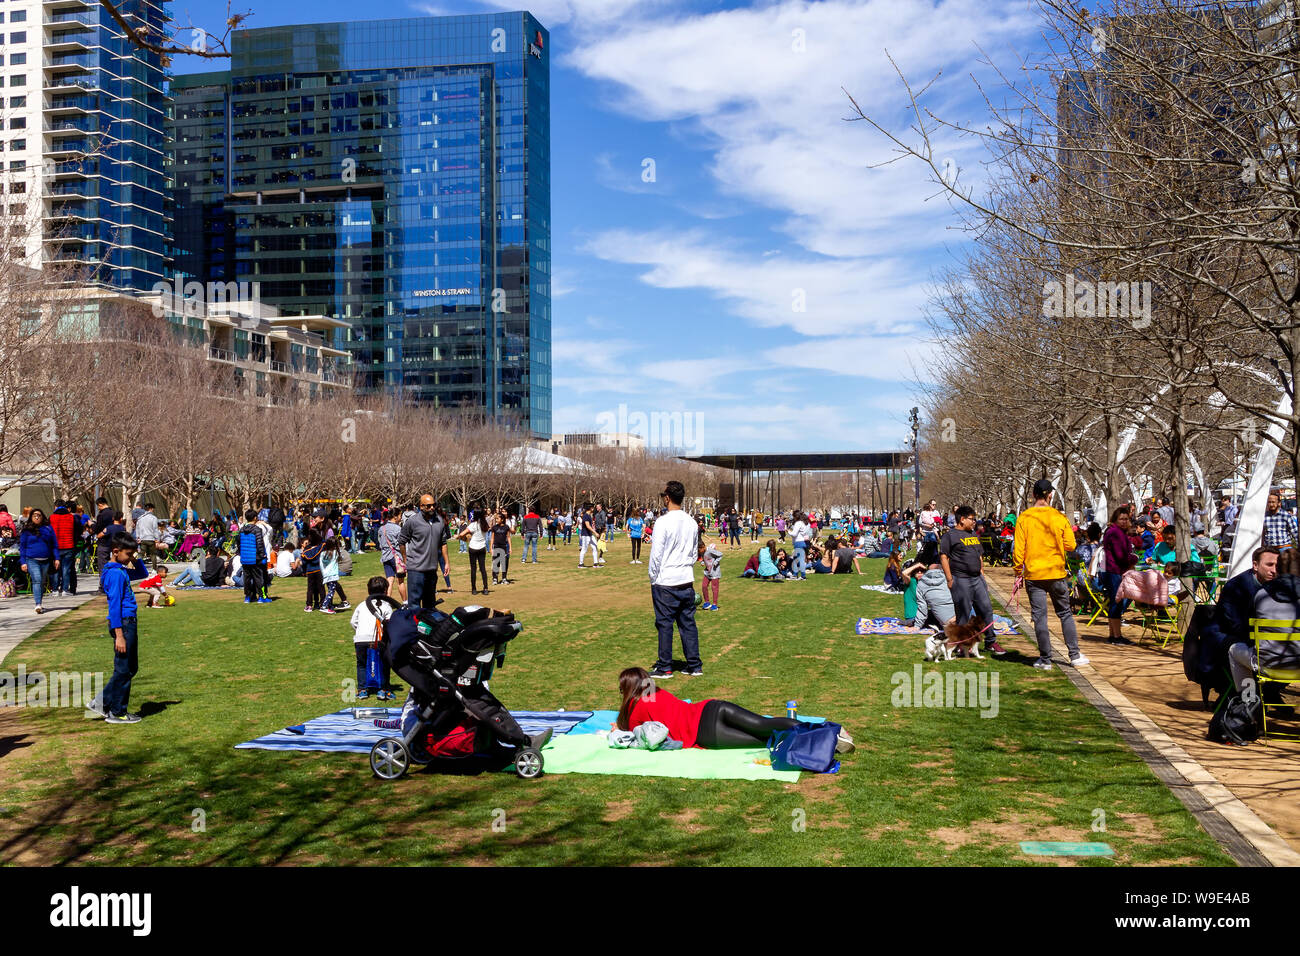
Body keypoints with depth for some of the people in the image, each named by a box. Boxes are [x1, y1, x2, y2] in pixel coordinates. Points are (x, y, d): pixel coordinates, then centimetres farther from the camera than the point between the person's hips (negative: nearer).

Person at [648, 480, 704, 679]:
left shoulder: (663, 522, -14)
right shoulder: (691, 523, 6)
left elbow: (656, 555, -12)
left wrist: (653, 580, -2)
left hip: (665, 583, -6)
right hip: (687, 581, 6)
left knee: (665, 624, 2)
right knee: (688, 623, 11)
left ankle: (665, 668, 8)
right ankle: (695, 666, 16)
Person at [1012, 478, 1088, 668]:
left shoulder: (1024, 518, -7)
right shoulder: (1059, 517, -4)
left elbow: (1018, 548, -7)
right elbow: (1070, 545, 0)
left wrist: (1018, 569, 4)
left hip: (1033, 575, -1)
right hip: (1057, 574, 1)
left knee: (1040, 617, 3)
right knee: (1065, 614, 14)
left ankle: (1045, 659, 6)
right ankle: (1075, 654, 15)